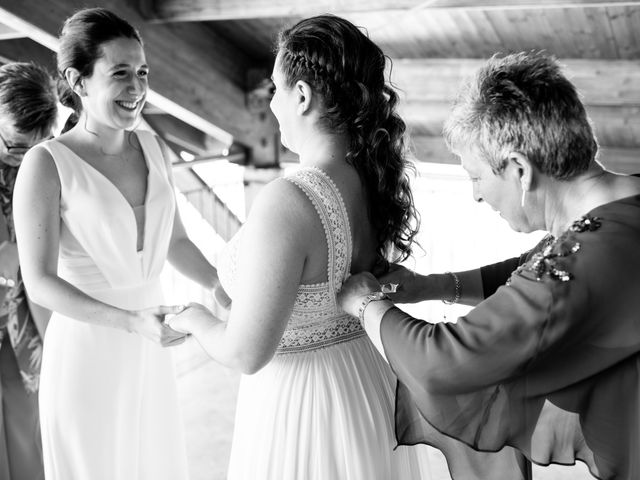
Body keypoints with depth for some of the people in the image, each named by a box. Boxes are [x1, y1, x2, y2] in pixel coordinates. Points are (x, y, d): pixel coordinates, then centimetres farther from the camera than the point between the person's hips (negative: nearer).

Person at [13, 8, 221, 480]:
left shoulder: (154, 148, 0)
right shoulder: (47, 164, -16)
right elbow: (40, 282, -17)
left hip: (150, 353, 5)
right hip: (86, 349, -5)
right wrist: (131, 321, -28)